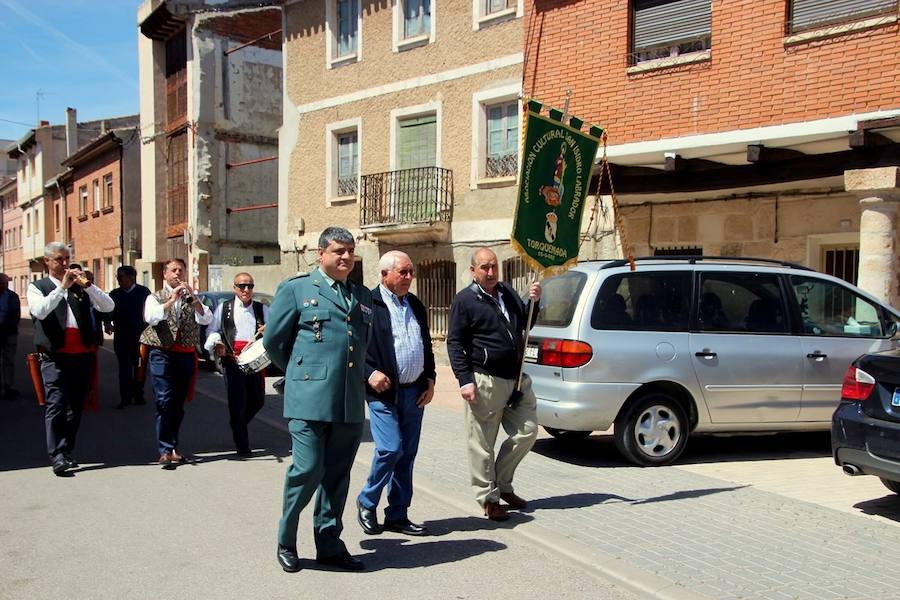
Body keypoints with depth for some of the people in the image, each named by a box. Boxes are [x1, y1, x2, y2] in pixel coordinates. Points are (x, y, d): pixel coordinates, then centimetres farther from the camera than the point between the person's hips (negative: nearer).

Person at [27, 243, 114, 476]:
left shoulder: (81, 286, 15)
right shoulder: (37, 287, 7)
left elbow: (108, 306, 3)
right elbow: (39, 311, -13)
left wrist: (87, 285, -9)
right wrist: (62, 287, -17)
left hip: (83, 355, 4)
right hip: (55, 357, -4)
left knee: (76, 406, 9)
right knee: (56, 404, -13)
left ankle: (67, 452, 19)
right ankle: (57, 456, -14)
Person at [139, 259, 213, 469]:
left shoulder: (192, 298, 15)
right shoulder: (155, 298, 8)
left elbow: (207, 319, -3)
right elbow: (151, 318, -13)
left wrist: (193, 298, -15)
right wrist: (171, 300, -21)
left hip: (186, 355, 3)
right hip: (162, 355, -3)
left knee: (178, 404, 8)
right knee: (164, 402, -11)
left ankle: (173, 447, 18)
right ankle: (165, 451, -11)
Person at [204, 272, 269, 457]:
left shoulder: (262, 308, 15)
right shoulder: (224, 308, 12)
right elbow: (212, 330, 11)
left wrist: (269, 330, -13)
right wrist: (216, 344, -8)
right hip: (232, 358, -2)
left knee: (258, 400, 6)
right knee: (237, 401, -4)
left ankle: (239, 425, 36)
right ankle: (242, 445, 5)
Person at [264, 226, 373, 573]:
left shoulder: (363, 296, 17)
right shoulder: (296, 289, 2)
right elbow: (273, 341, 5)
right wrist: (299, 373, 10)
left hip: (351, 402, 5)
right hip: (309, 399, -5)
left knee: (337, 476, 10)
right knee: (308, 469, -6)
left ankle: (329, 545, 23)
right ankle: (286, 542, 17)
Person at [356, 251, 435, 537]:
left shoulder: (416, 305, 14)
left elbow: (427, 346, 19)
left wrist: (430, 381, 10)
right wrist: (369, 373, -19)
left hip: (414, 392, 6)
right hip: (384, 392, -6)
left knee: (407, 454, 9)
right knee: (391, 449, -12)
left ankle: (397, 515, 21)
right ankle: (366, 502, 13)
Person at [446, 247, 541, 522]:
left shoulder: (507, 293, 16)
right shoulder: (465, 301, -4)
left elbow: (525, 325, 25)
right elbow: (454, 343, -7)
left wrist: (534, 302, 6)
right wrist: (465, 380, -15)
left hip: (517, 379, 7)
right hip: (485, 381, -7)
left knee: (526, 432, 10)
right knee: (482, 444, 0)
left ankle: (503, 485, 26)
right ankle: (489, 498, 14)